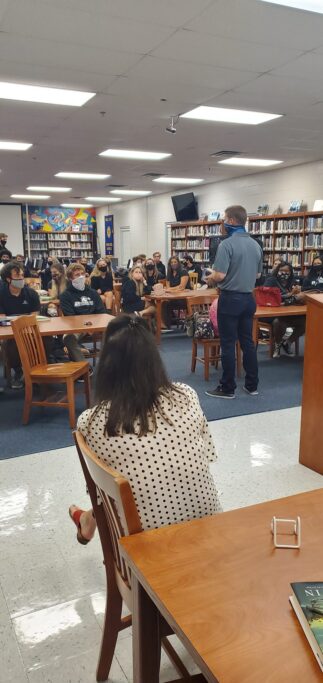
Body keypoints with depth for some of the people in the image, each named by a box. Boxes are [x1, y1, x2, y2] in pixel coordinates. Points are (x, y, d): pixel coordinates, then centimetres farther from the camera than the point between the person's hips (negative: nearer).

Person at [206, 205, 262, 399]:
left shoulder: (227, 244, -16)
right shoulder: (256, 245, 7)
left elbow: (220, 275, -21)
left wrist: (210, 278, 0)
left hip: (230, 298, -7)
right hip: (249, 298, 7)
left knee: (228, 344, 0)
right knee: (248, 341, 13)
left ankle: (228, 388, 6)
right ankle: (252, 385, 19)